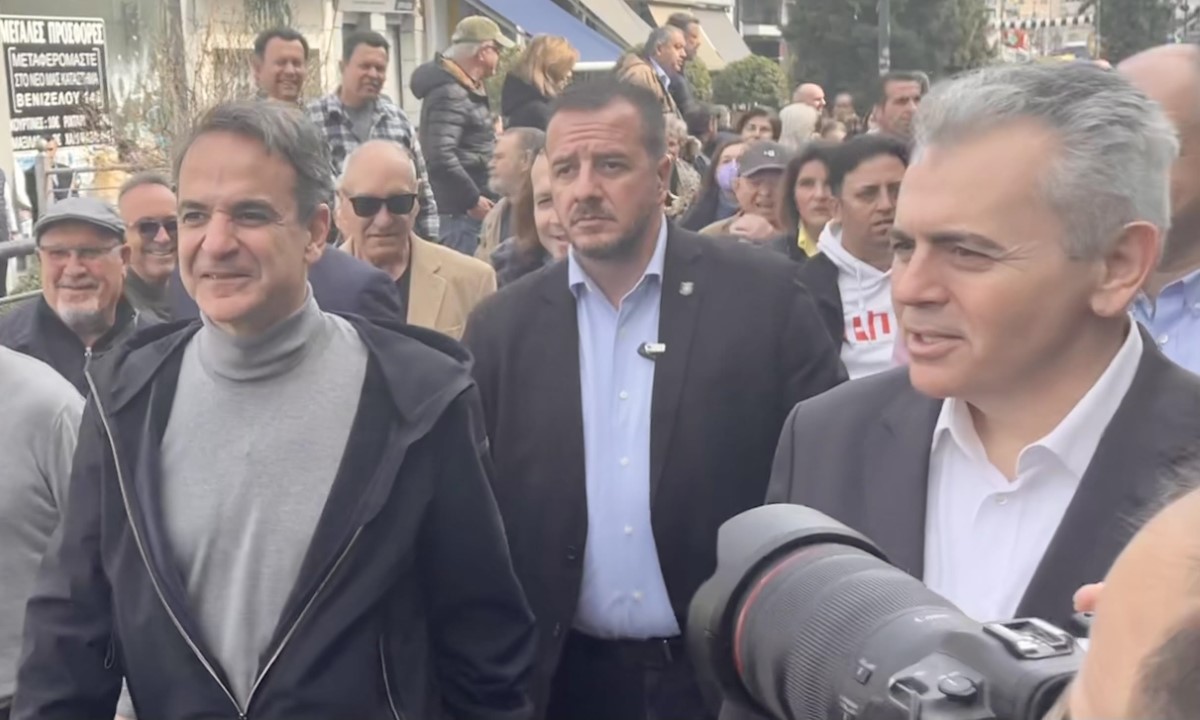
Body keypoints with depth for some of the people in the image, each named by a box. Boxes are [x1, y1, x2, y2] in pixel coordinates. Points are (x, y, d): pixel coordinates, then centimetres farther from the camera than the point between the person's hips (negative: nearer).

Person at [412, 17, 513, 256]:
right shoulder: (450, 93, -18)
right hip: (460, 210, -10)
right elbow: (440, 157, -27)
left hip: (465, 208, 10)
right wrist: (472, 199, -20)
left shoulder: (466, 87, 14)